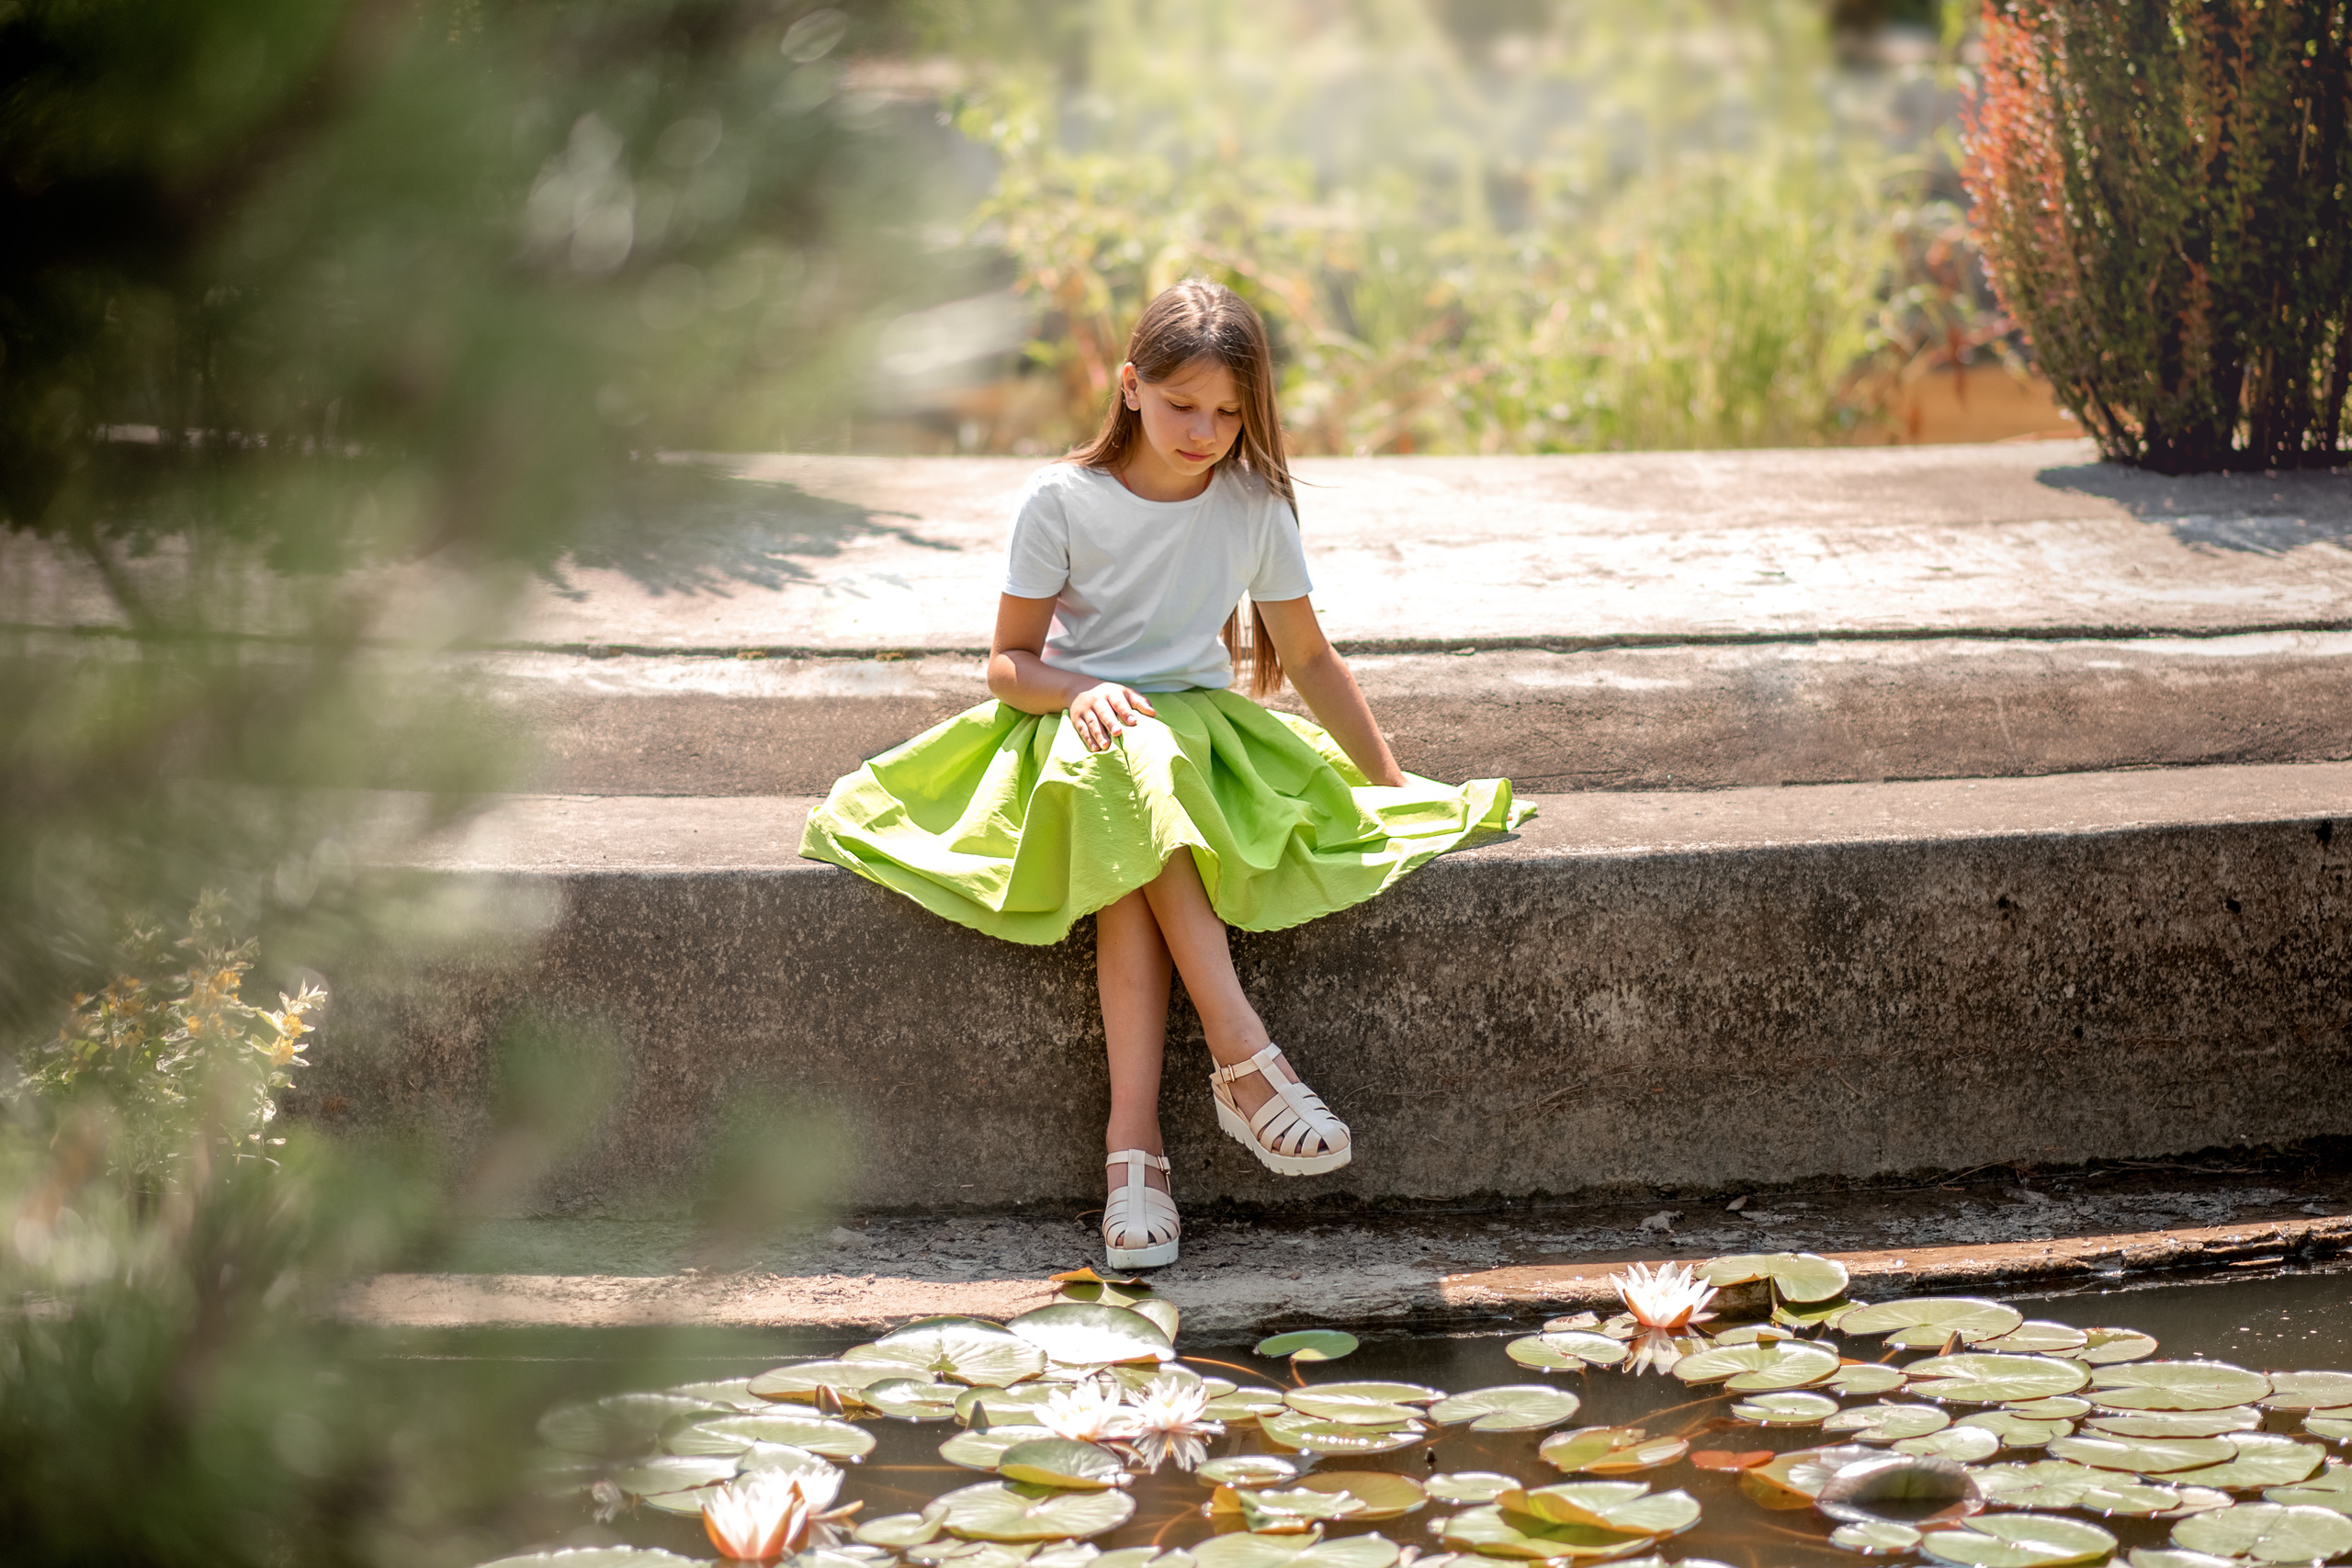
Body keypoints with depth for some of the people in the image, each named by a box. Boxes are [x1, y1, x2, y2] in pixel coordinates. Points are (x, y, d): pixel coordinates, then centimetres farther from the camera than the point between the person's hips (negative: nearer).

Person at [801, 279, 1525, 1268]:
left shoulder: (1255, 506, 1)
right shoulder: (1060, 501, -6)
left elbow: (1307, 656, 11)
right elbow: (1010, 663, -2)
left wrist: (1391, 781, 10)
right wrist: (1079, 692, -24)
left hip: (1203, 724, 1)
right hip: (1075, 731, -1)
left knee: (1133, 854, -34)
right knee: (1127, 788, -38)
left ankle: (1132, 1139, -40)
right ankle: (1244, 1057, -41)